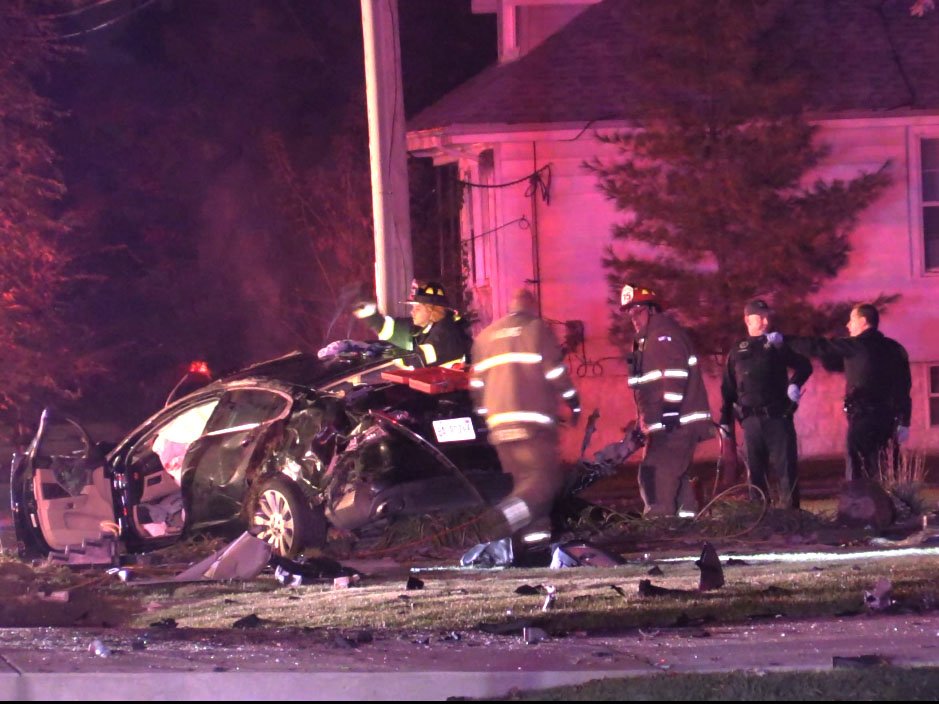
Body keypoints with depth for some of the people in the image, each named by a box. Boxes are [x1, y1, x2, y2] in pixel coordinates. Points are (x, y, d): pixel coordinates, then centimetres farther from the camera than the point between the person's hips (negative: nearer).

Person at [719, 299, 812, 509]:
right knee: (755, 472, 4)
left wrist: (794, 384, -10)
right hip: (751, 419, 2)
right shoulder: (737, 352, 13)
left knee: (786, 468, -6)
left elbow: (804, 365, 9)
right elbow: (728, 388, 14)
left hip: (778, 418, -2)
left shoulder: (777, 346, 9)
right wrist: (725, 421, 9)